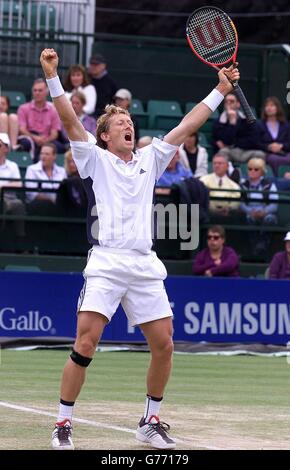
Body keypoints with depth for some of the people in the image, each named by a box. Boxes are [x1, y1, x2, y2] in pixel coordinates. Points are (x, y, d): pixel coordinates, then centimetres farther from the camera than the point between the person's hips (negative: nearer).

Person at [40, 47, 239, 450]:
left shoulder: (149, 159, 20)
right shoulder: (95, 159, 9)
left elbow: (187, 126, 21)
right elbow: (69, 119, -3)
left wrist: (221, 90, 20)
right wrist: (52, 76, -13)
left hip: (145, 266, 5)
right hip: (106, 263, -4)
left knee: (164, 345, 1)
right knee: (85, 345, -14)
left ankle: (151, 422, 17)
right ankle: (63, 424, -4)